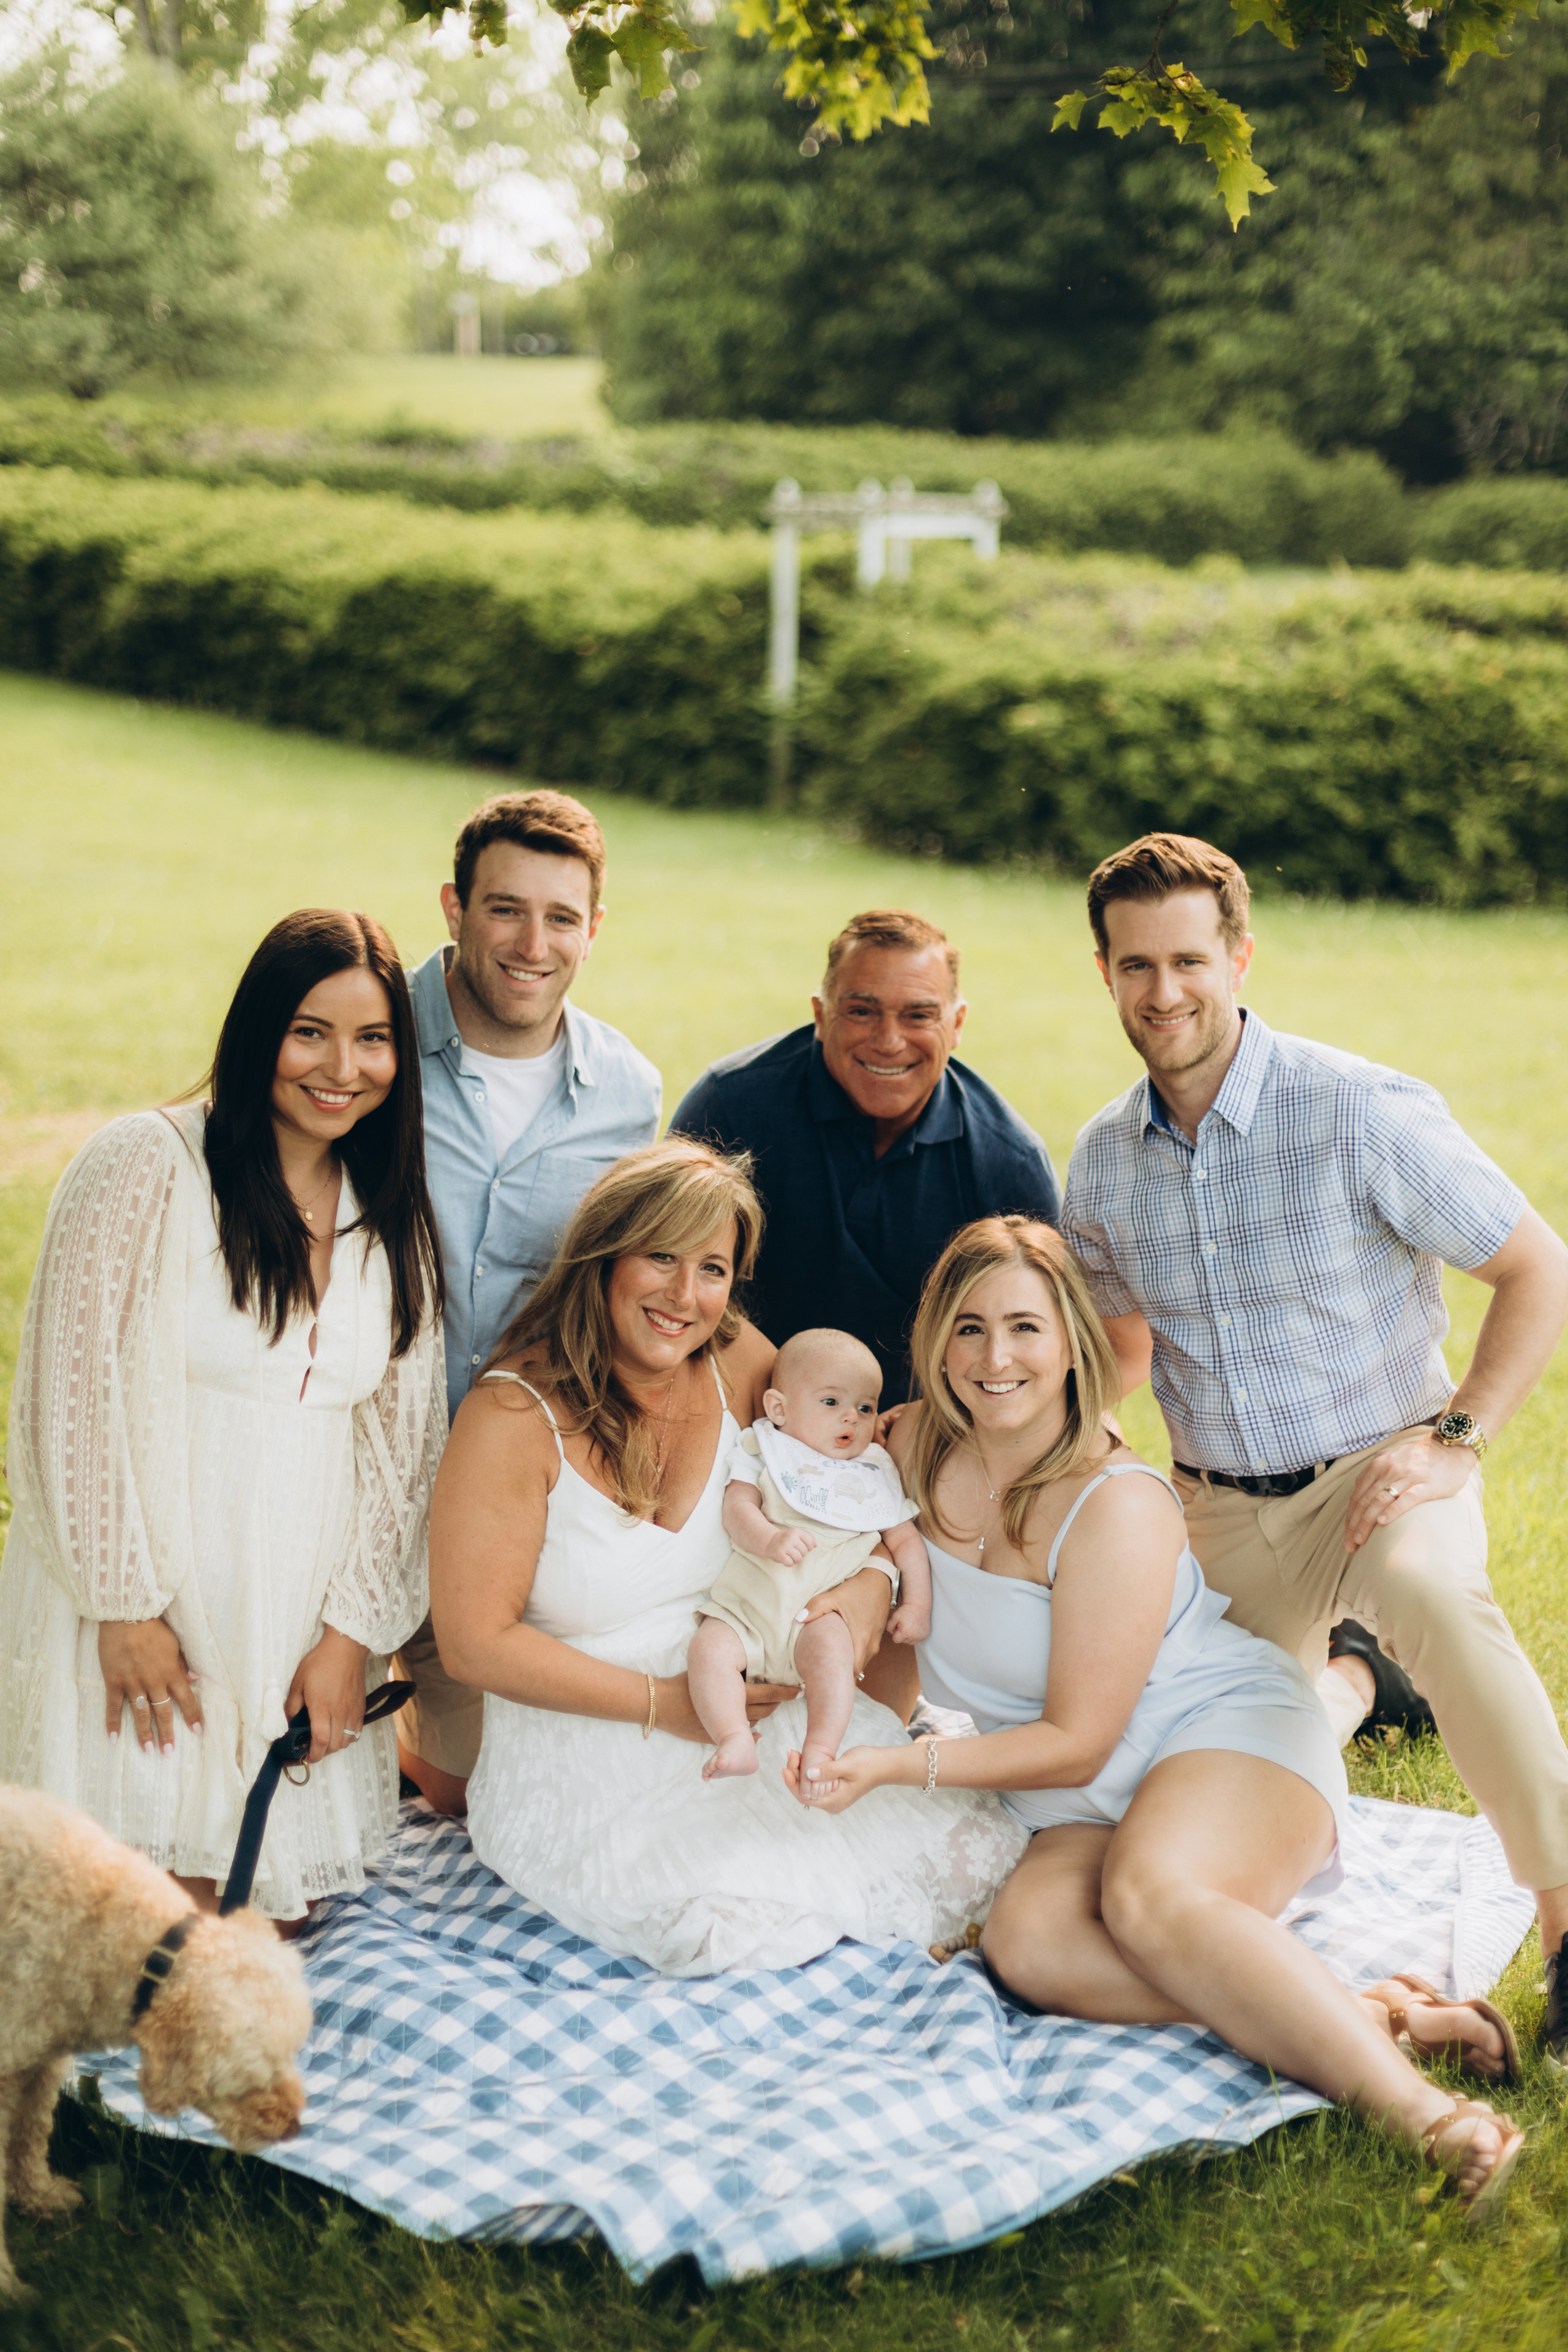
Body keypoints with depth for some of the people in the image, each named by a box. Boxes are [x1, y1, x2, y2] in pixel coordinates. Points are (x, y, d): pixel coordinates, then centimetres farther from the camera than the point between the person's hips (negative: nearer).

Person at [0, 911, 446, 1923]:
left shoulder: (397, 1221, 9)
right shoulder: (145, 1165, -7)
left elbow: (405, 1438, 9)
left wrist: (354, 1630, 1)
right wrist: (124, 1606, -11)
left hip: (303, 1614, 4)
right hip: (148, 1607, -4)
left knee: (283, 1941, 5)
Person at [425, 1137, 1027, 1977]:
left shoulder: (737, 1364, -1)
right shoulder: (515, 1418, -15)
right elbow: (476, 1642, -13)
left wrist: (874, 1576, -11)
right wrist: (664, 1703, -16)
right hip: (589, 1763, -4)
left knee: (970, 1849, -13)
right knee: (739, 1923, -28)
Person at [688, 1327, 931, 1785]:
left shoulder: (875, 1474, 17)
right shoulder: (765, 1450, 11)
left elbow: (905, 1540, 17)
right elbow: (738, 1506, -2)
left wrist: (917, 1604, 4)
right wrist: (769, 1539, -23)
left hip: (821, 1612, 0)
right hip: (746, 1604, 0)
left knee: (830, 1646, -33)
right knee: (709, 1648, -27)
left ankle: (821, 1749, -36)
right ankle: (736, 1742, -30)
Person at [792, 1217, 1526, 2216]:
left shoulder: (1117, 1508, -20)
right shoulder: (915, 1450, -1)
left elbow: (1075, 1743, -16)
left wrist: (898, 1766, -21)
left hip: (1227, 1732, -6)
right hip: (1089, 1807, 6)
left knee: (1149, 1898, -39)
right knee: (1027, 1943, -29)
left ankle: (1416, 2105, -45)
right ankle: (1361, 2010, -32)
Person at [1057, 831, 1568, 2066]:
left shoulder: (1365, 1113, -16)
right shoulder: (1103, 1162, 0)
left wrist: (1453, 1438, -18)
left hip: (1378, 1471, -5)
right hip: (1223, 1509, 5)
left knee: (1430, 1596, -39)